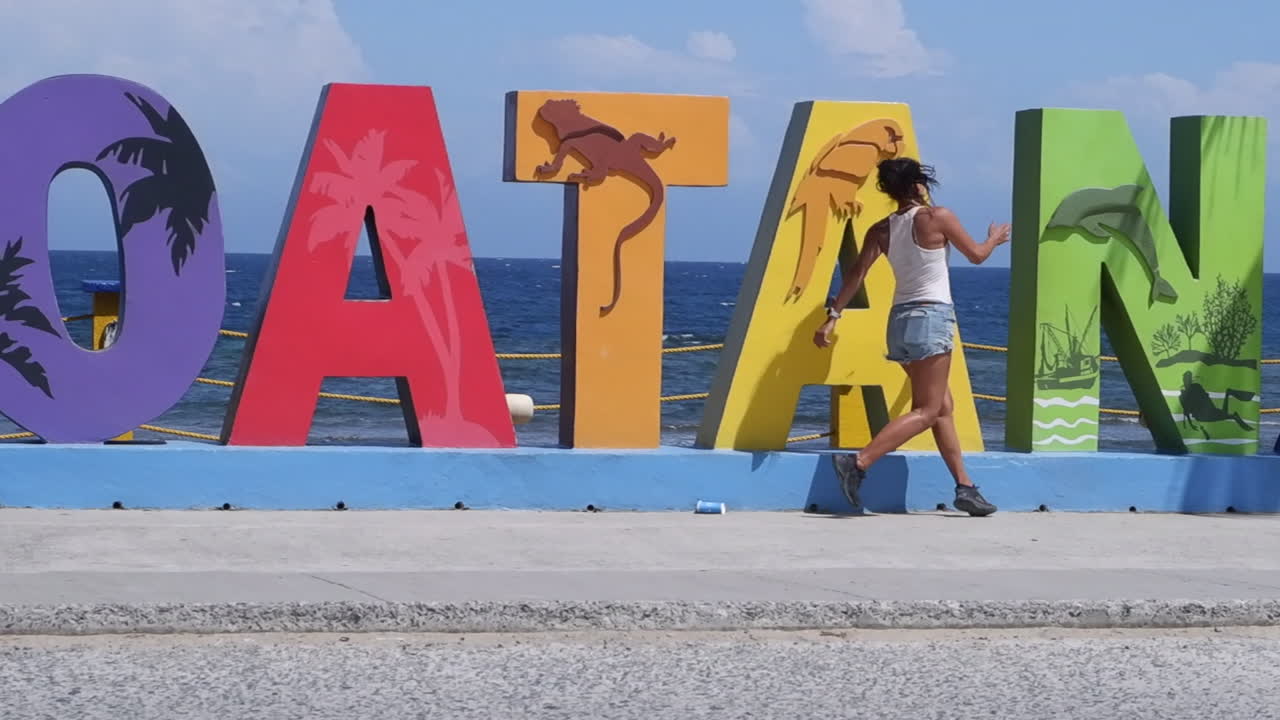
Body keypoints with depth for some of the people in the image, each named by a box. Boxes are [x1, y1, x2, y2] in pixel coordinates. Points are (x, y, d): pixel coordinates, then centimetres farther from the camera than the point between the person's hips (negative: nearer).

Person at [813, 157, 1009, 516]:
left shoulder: (882, 230, 6)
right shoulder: (937, 217, -7)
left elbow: (857, 273, -2)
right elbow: (976, 255, 3)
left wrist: (832, 316, -3)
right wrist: (995, 239, 24)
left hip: (901, 318, 7)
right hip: (932, 316, -7)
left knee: (943, 406, 15)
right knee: (927, 410, -8)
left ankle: (965, 487, 16)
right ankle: (858, 463, -23)